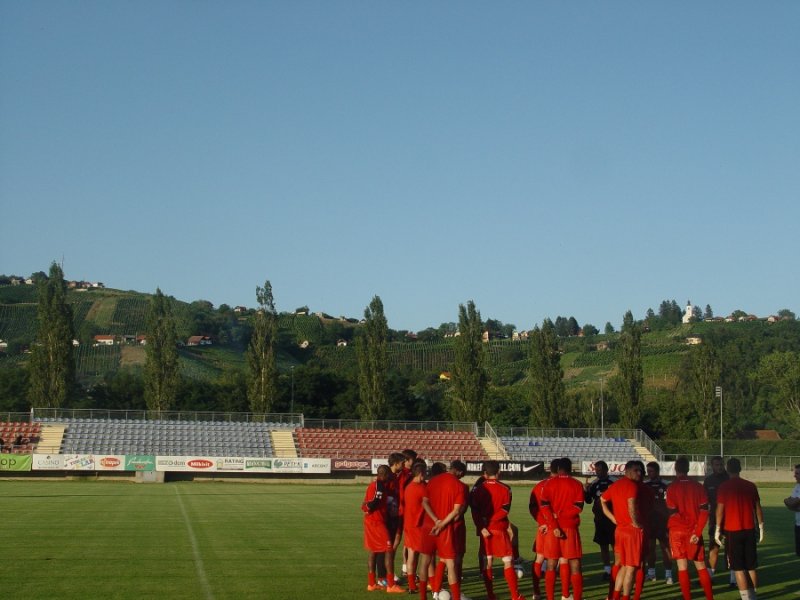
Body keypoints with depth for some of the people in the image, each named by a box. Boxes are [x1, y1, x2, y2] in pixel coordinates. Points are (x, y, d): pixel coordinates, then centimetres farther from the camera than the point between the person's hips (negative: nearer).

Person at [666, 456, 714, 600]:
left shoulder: (672, 487, -8)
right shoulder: (698, 486, 1)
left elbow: (672, 512, -11)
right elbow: (704, 511, -6)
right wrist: (697, 532, -8)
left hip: (677, 531, -3)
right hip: (694, 532, 3)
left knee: (682, 567, 0)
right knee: (701, 566, 12)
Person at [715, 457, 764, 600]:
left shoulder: (724, 487, -6)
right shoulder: (751, 486, 3)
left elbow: (720, 510, -7)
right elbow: (758, 508, 6)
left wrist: (718, 530, -1)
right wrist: (761, 528, 13)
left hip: (732, 531, -4)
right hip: (749, 530, 4)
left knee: (738, 567, -1)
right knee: (751, 567, 13)